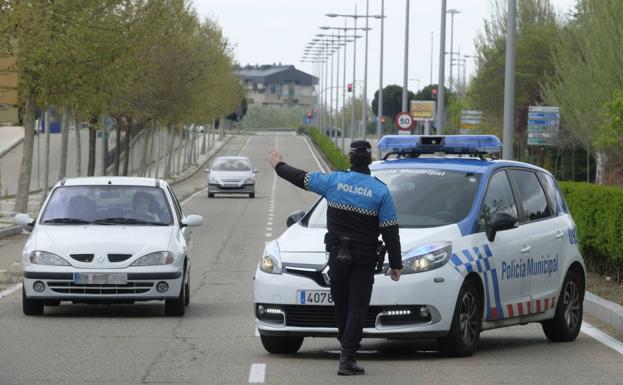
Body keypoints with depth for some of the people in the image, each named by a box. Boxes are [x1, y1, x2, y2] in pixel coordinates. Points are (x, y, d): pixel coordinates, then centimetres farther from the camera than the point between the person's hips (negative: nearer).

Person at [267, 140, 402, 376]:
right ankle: (347, 358, -10)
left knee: (341, 303, 16)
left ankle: (346, 346, 28)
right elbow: (390, 232, -6)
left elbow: (300, 178, 10)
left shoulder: (333, 181, -3)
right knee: (357, 307, -2)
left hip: (337, 255, 2)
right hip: (364, 259, -2)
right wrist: (395, 264, 0)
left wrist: (279, 166, 30)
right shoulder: (380, 190, -7)